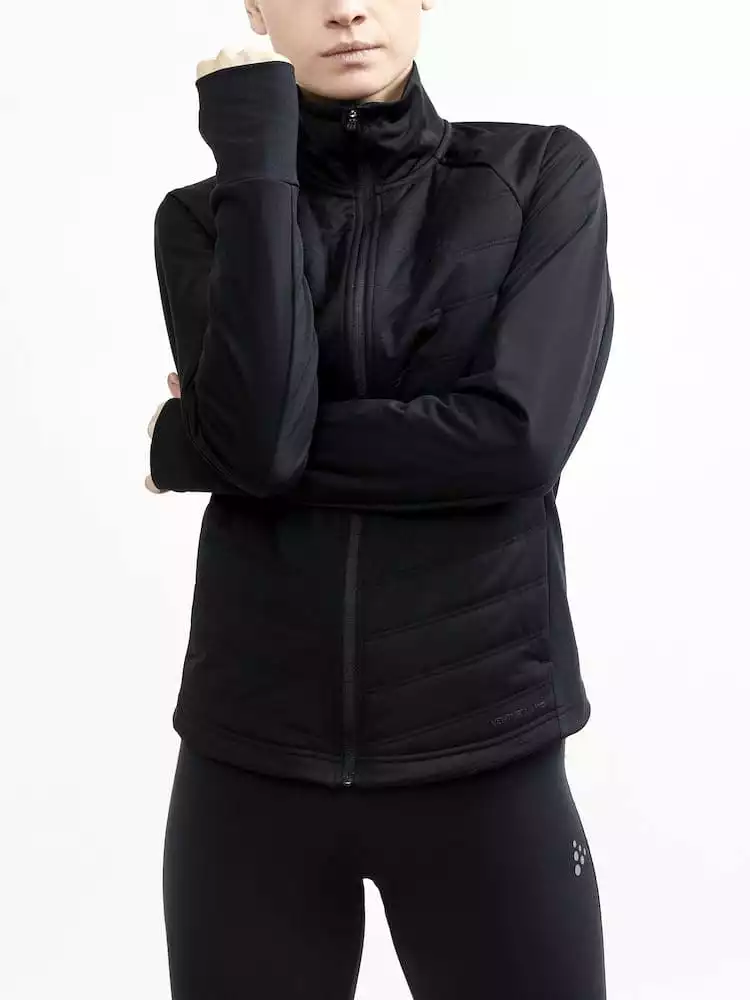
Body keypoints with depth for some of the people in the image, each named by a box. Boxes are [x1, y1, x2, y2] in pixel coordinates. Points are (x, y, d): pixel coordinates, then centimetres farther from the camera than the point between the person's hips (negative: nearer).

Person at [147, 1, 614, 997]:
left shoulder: (545, 173, -1)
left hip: (484, 750, -1)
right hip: (251, 752, 1)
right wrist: (255, 155, -11)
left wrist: (189, 445, -8)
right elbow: (258, 434, -14)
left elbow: (517, 435, -14)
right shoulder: (206, 218, 3)